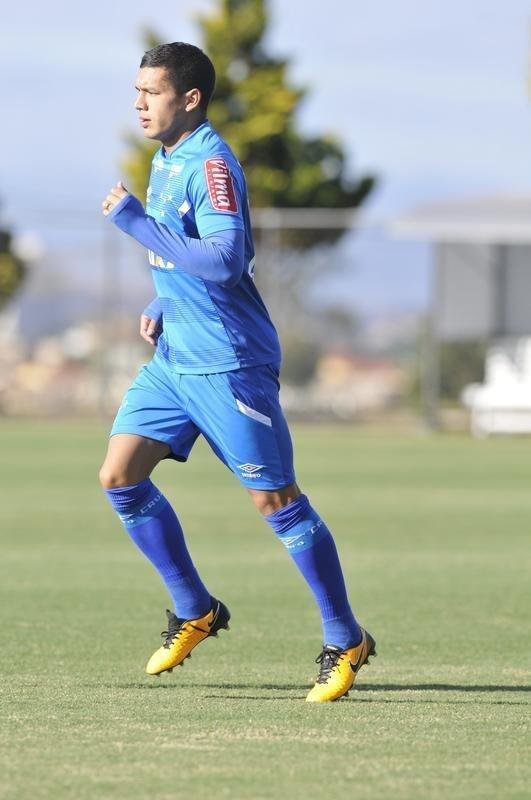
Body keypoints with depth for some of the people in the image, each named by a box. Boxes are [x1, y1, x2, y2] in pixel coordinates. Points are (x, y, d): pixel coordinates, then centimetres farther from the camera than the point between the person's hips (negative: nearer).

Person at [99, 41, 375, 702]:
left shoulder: (210, 164, -16)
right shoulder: (164, 161, 13)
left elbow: (225, 260, -29)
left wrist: (133, 220, -25)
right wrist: (162, 310, 11)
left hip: (229, 363, -9)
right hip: (173, 359, 9)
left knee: (275, 500, -4)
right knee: (119, 476, 1)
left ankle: (346, 641, 7)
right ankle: (195, 611, 16)